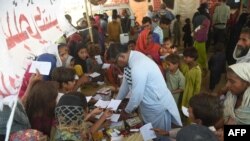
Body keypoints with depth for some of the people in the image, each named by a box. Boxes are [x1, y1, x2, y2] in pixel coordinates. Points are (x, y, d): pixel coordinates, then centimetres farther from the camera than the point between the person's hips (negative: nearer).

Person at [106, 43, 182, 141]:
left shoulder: (138, 66, -33)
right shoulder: (131, 58, -4)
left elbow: (137, 95, -25)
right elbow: (125, 83, 10)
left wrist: (126, 111, -7)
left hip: (158, 107, -8)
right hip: (147, 105, 9)